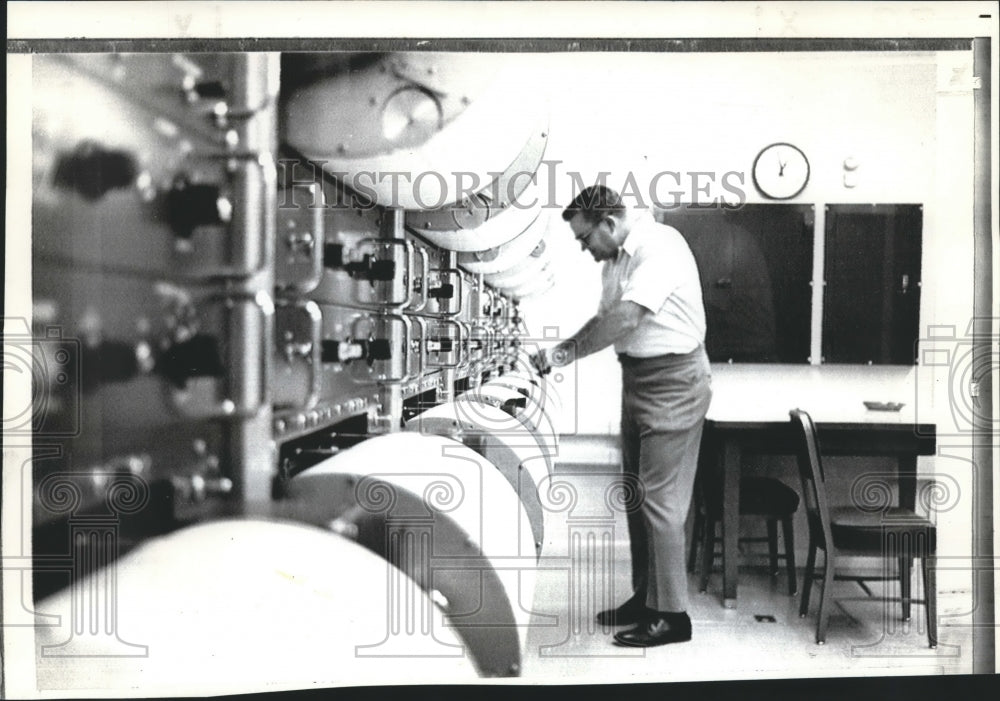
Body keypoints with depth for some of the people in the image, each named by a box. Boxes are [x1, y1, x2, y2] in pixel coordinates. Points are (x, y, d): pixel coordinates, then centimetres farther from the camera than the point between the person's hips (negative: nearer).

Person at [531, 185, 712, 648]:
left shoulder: (659, 246, -18)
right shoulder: (615, 260, 12)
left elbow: (626, 319, -28)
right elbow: (605, 319, 12)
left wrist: (563, 354, -22)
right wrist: (558, 355, -1)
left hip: (672, 379, -10)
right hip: (637, 378, 10)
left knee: (659, 499, -5)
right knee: (637, 496, 14)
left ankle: (672, 614, 6)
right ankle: (644, 597, 26)